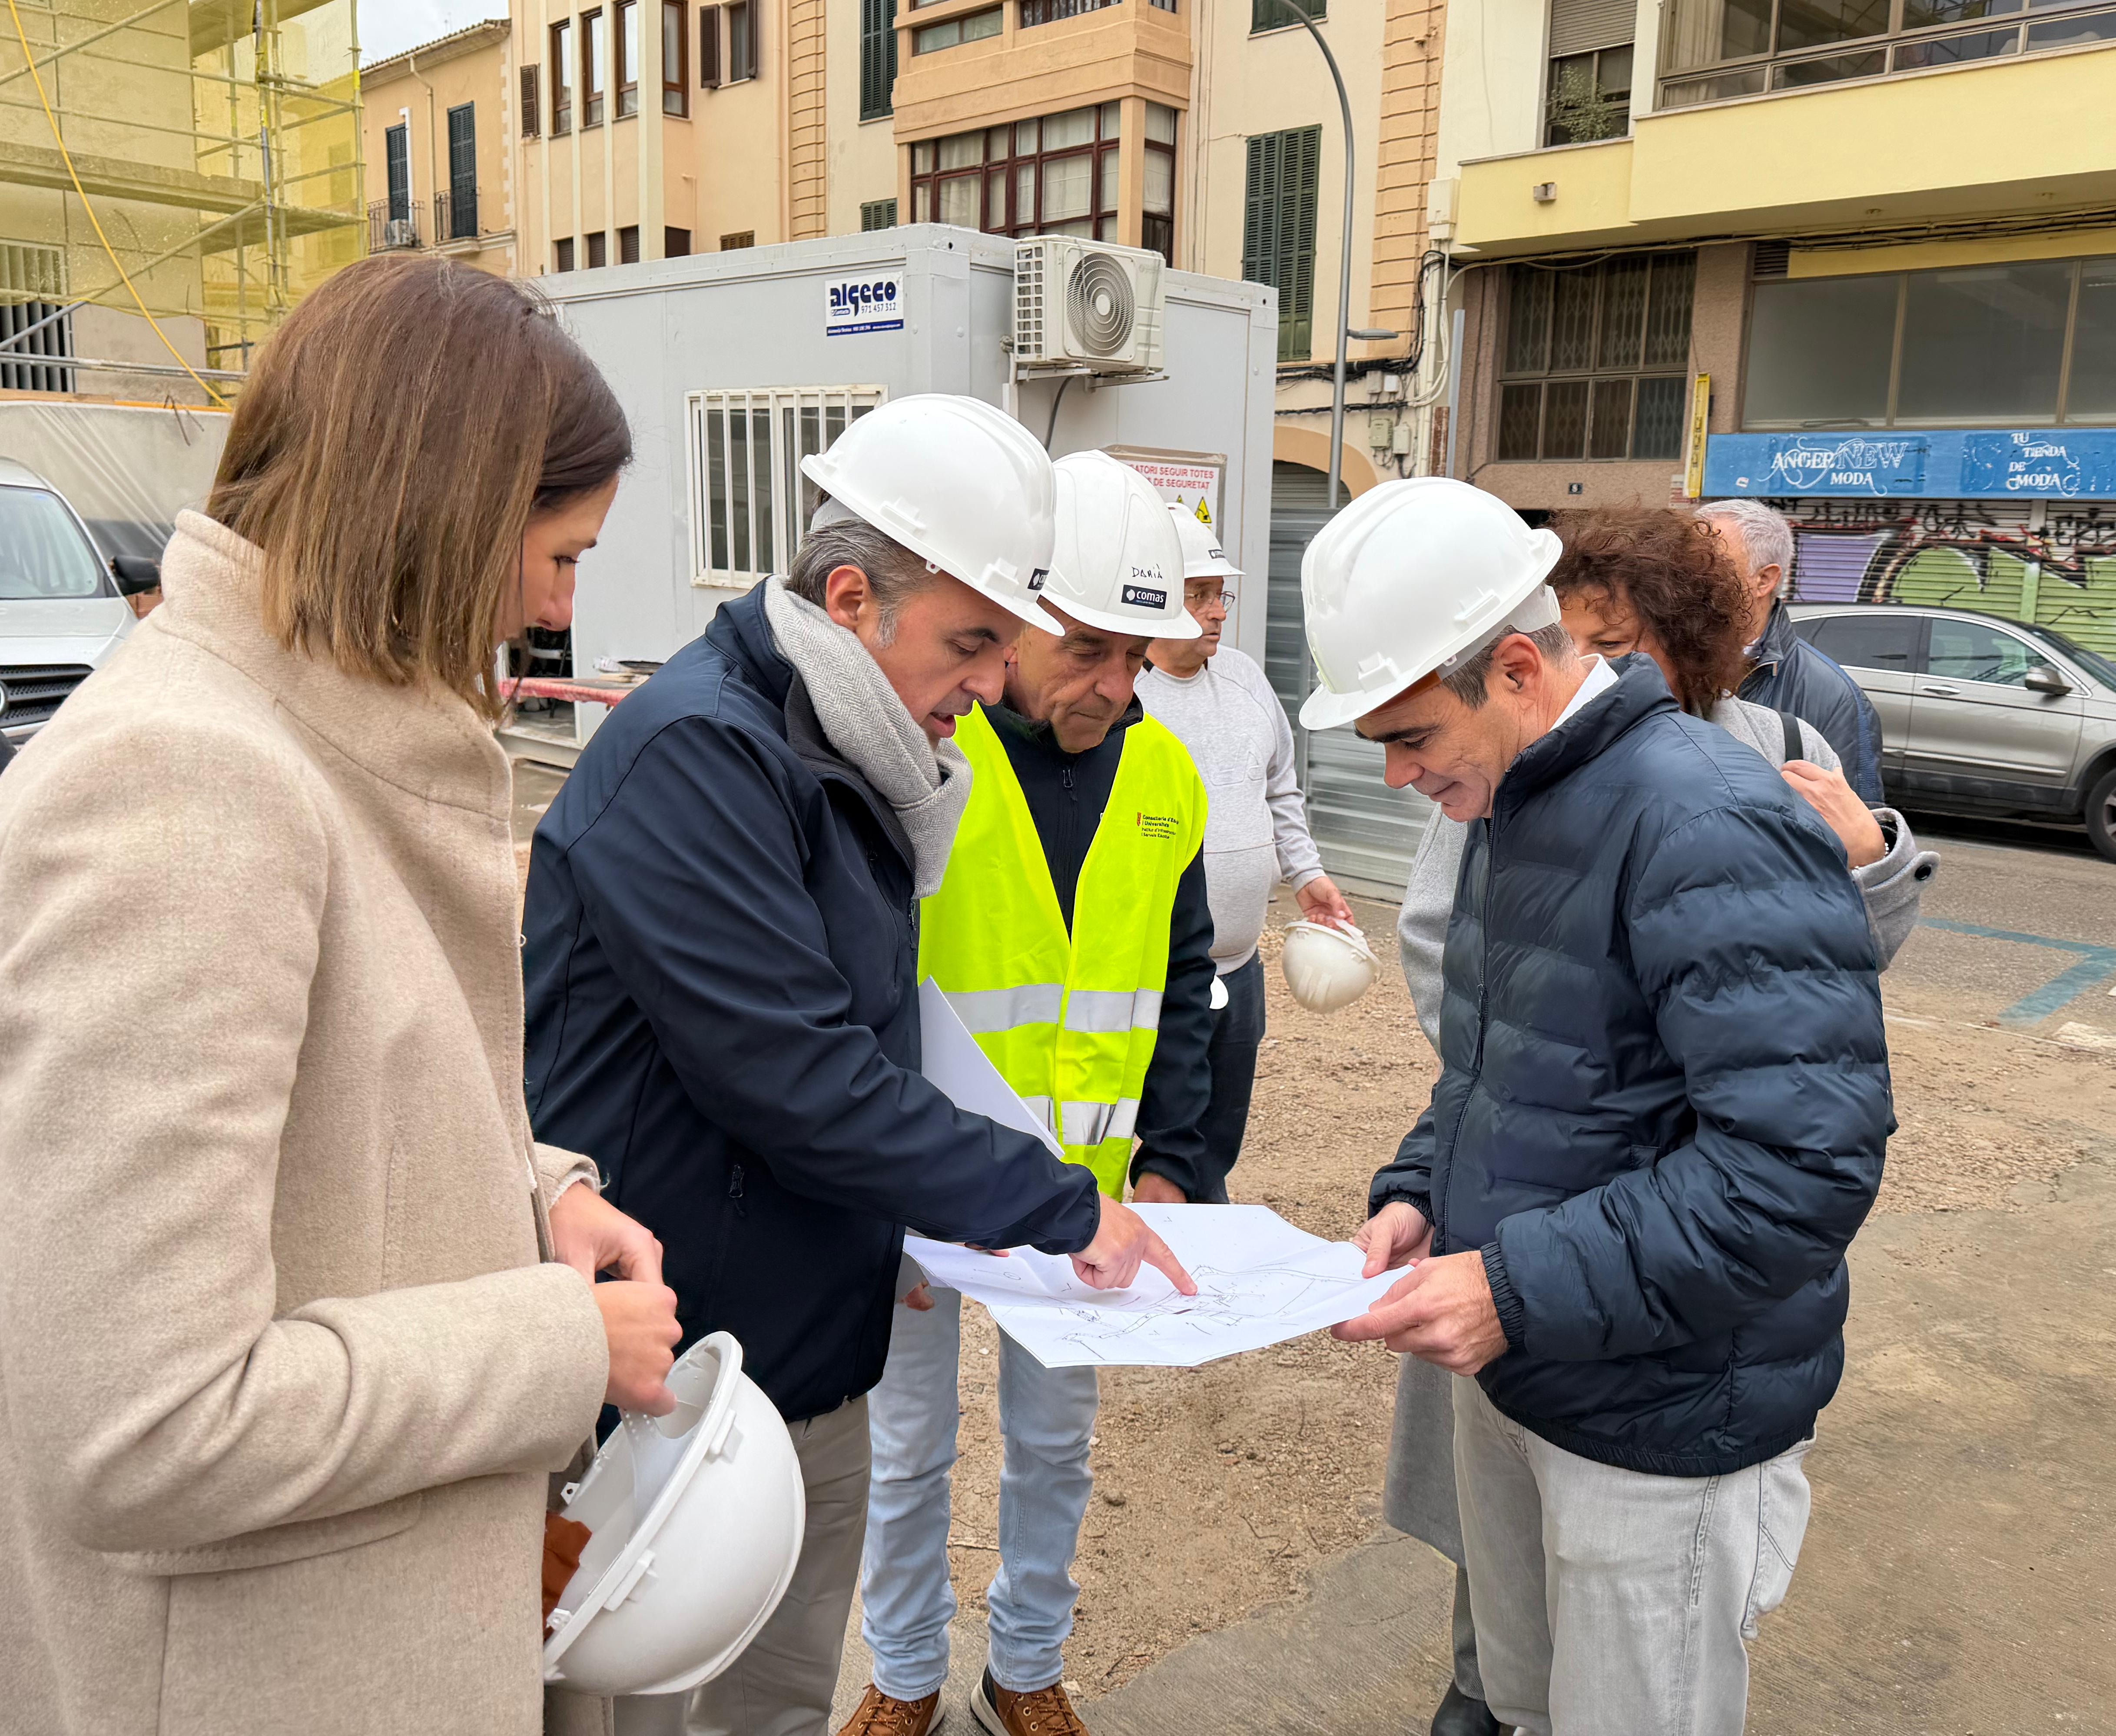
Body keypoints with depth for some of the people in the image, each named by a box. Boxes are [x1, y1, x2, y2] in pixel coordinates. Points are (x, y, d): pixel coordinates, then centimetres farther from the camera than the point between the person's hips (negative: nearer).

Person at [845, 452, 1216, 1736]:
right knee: (909, 1447, 16)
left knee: (1056, 1439, 19)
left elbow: (1181, 987, 8)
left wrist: (1169, 1159, 0)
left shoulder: (1163, 775, -2)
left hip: (1084, 1185, 4)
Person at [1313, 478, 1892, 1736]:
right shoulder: (1512, 803, 6)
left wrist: (1521, 1286, -28)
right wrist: (1421, 1192, 0)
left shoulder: (1713, 826, -25)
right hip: (1509, 1371, 8)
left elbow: (1804, 1162, -30)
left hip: (1660, 1431, -8)